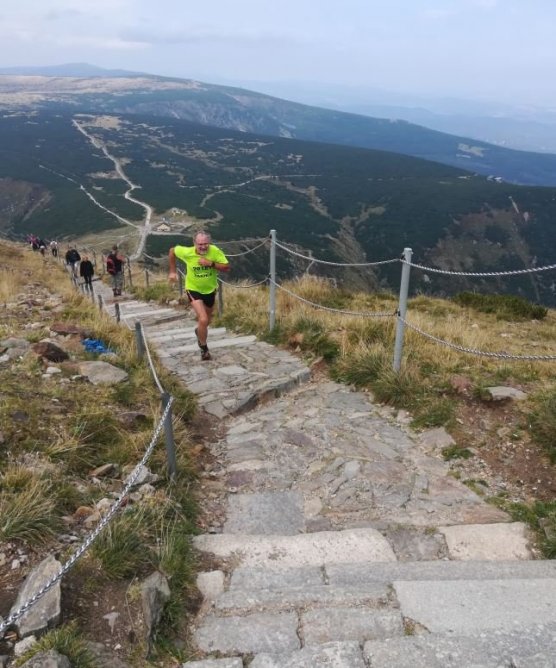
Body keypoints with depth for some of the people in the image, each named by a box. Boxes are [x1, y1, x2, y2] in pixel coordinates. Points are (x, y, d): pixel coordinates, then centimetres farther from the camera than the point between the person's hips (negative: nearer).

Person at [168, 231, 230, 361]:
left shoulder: (215, 251, -23)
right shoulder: (187, 252, -23)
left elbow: (227, 267, -22)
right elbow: (172, 251, -4)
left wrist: (211, 263, -36)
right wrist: (172, 271, -3)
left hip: (210, 289, 3)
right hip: (193, 289, -3)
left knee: (207, 320, 23)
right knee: (203, 319, -20)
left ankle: (199, 331, 60)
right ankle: (204, 348, 4)